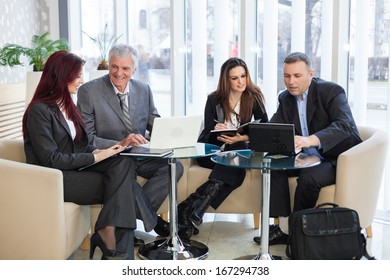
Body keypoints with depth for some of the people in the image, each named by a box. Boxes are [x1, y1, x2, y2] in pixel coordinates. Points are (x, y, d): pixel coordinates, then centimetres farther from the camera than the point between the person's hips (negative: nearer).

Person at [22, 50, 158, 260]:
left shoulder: (67, 105, 17)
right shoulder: (40, 110, -10)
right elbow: (51, 159, -17)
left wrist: (98, 151, -7)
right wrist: (95, 157, -18)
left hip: (73, 170, 8)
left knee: (124, 164, -21)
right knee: (123, 187, -22)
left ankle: (109, 236, -27)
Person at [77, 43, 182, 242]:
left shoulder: (143, 90, 9)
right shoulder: (88, 91, -7)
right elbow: (86, 138, -12)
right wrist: (120, 144, -27)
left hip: (139, 155, 5)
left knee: (174, 166, -21)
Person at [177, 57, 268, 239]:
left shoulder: (254, 97, -3)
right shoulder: (214, 100, -3)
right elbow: (208, 135, -6)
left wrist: (241, 138, -28)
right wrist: (217, 133, -31)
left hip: (238, 148, 2)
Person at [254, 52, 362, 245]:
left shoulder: (332, 91, -15)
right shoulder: (285, 98, 7)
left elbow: (345, 125, -30)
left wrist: (311, 140, -47)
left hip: (339, 159, -7)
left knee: (308, 177, -32)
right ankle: (284, 227, -13)